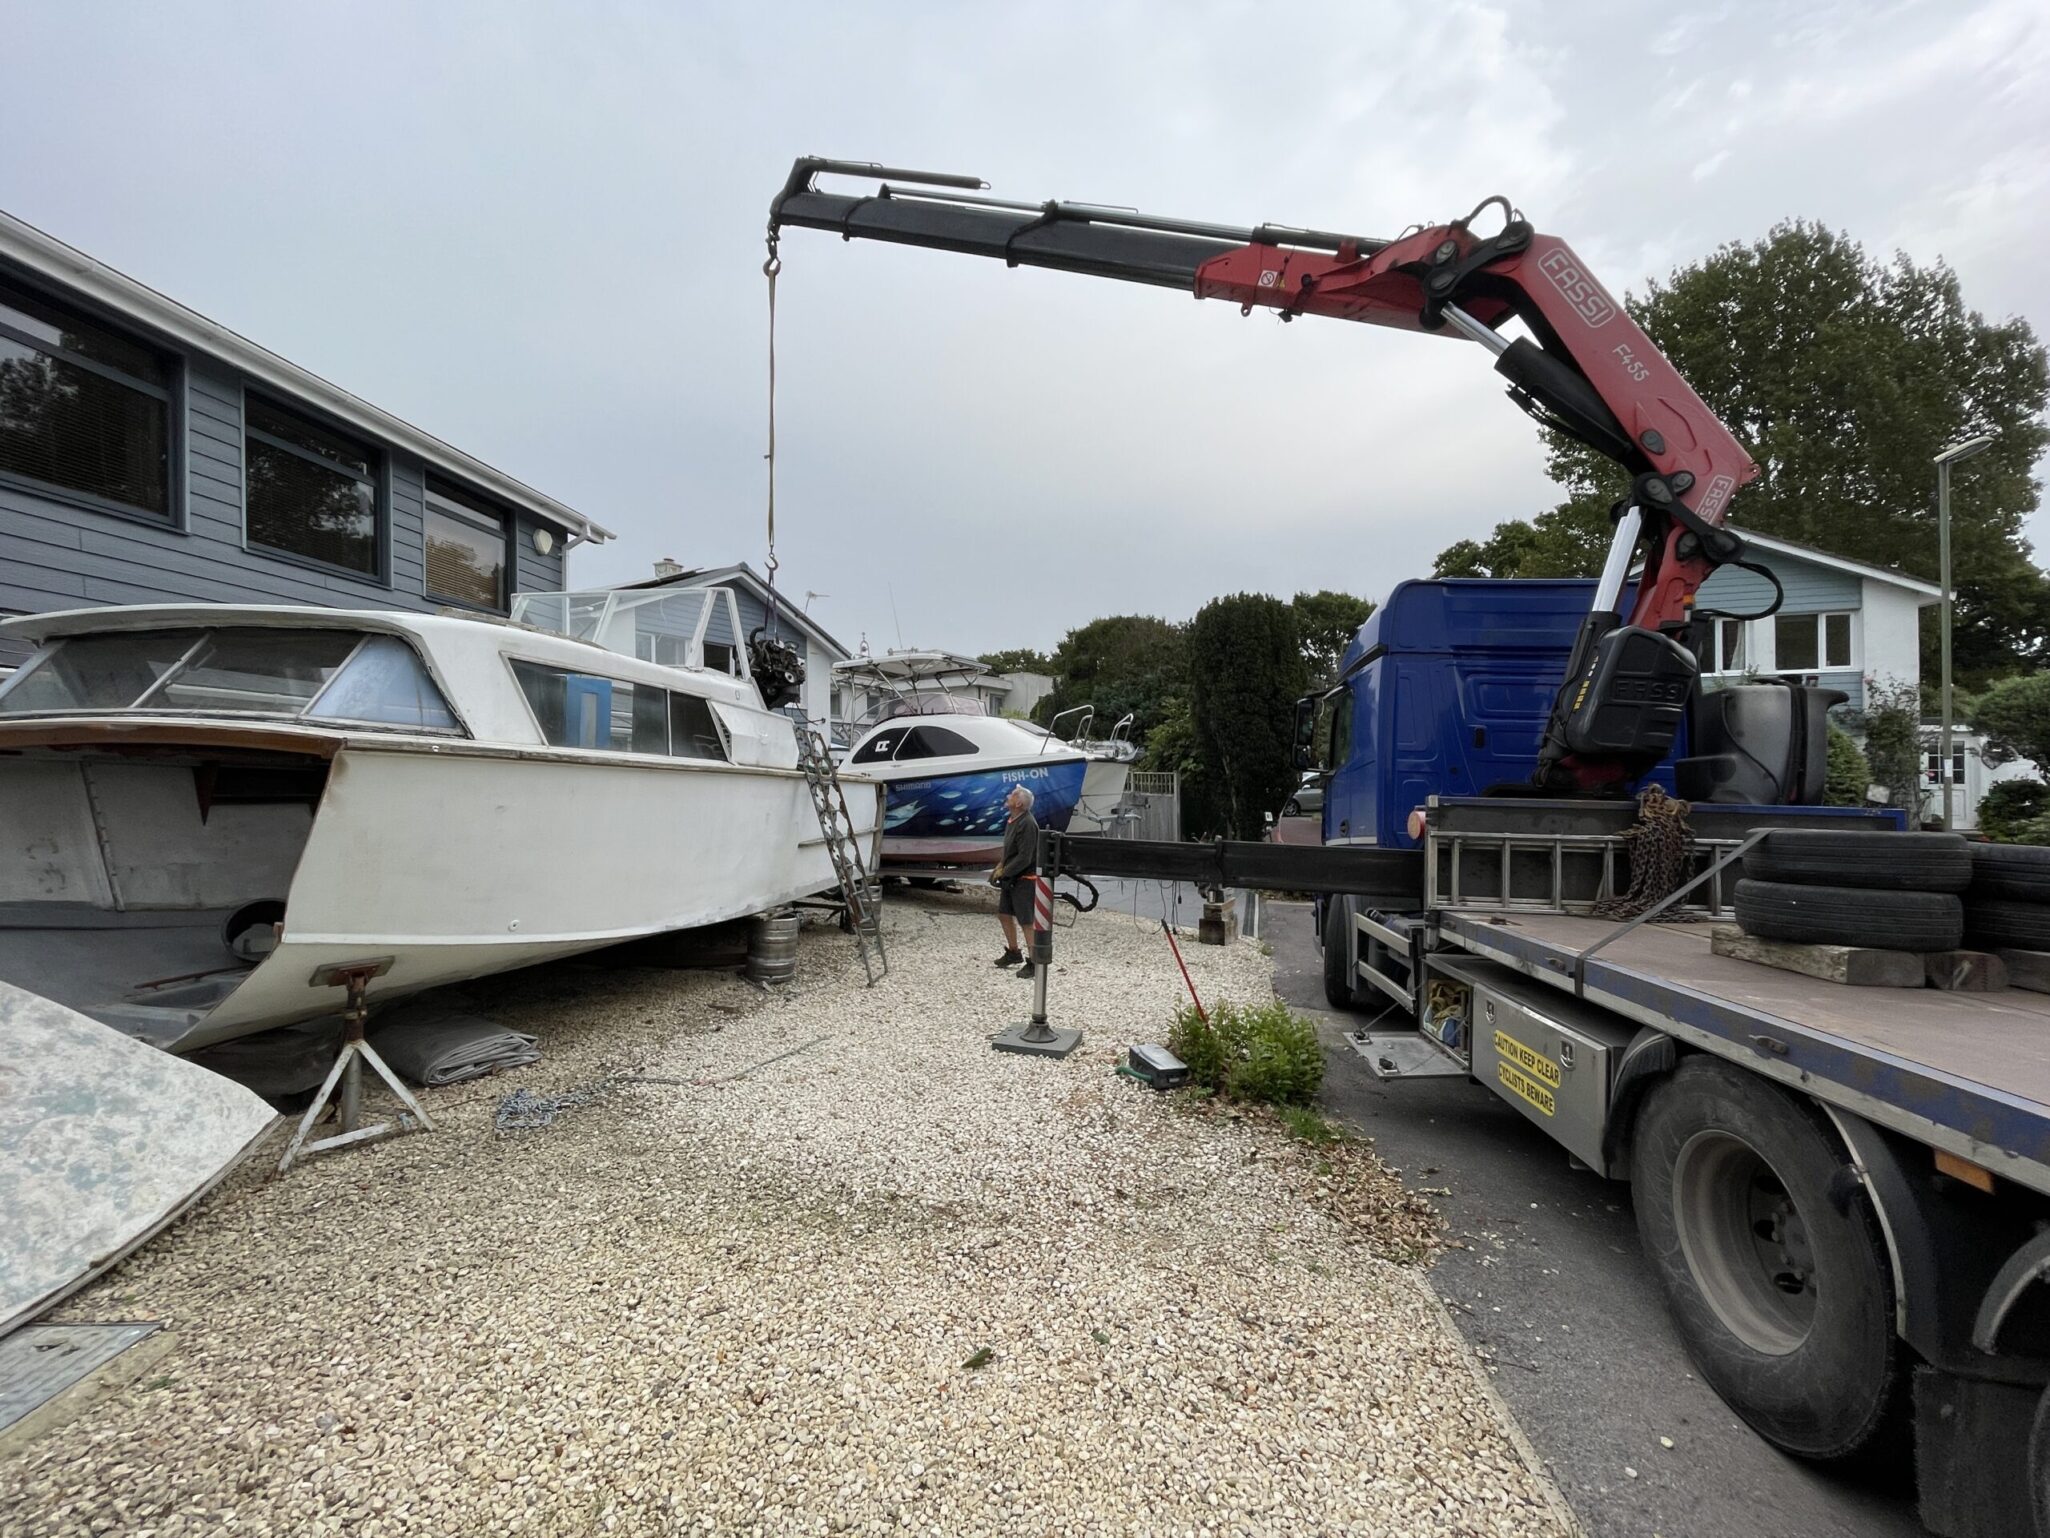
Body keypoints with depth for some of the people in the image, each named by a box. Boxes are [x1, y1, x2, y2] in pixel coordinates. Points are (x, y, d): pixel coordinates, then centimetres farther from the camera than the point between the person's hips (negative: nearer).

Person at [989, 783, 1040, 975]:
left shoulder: (1027, 824, -22)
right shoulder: (1012, 820, 7)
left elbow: (1024, 858, -24)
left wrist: (1003, 873, -17)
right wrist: (1000, 866, 6)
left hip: (1024, 879, -10)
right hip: (1010, 879, 10)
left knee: (1027, 922, -4)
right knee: (1004, 914, 17)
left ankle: (1033, 963, 6)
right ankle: (1013, 953, 33)